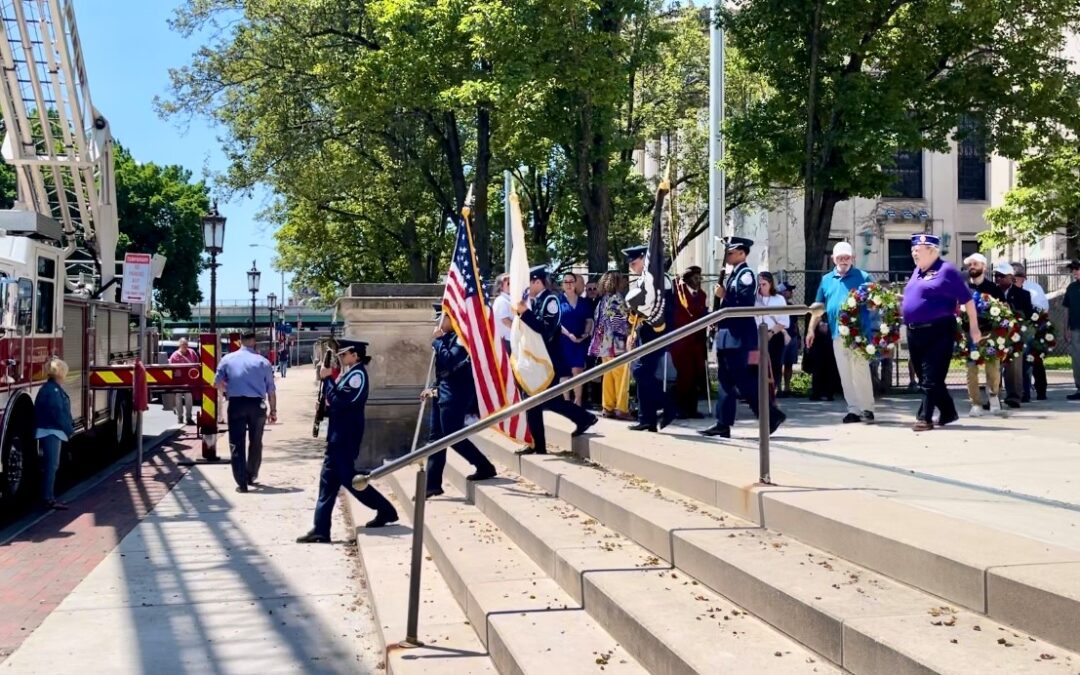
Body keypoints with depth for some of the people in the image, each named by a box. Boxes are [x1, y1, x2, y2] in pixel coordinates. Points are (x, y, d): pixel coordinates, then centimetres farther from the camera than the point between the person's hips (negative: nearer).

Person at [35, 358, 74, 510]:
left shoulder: (55, 388, 15)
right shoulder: (52, 389, -17)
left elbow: (63, 411, 17)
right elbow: (58, 413, -20)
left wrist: (69, 428, 11)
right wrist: (69, 430, -13)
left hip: (53, 431, 11)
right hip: (51, 431, -11)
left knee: (52, 464, 13)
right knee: (52, 465, -8)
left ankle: (49, 496, 18)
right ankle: (48, 498, -6)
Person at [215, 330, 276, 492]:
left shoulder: (228, 359, 5)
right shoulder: (263, 361, 3)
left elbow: (218, 383, 2)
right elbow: (271, 390, 3)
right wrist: (273, 410, 10)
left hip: (236, 404, 0)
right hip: (257, 404, 1)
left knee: (237, 443, 2)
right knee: (255, 442, 17)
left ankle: (242, 482, -4)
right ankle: (252, 476, 29)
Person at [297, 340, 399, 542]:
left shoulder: (358, 374, -14)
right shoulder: (350, 374, 16)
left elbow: (339, 401, -22)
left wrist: (328, 378, -15)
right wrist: (325, 409, 5)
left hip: (346, 436, -10)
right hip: (339, 436, 10)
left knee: (348, 478, -4)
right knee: (328, 480, 7)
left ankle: (386, 510, 10)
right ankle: (320, 530, 9)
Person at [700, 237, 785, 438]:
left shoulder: (746, 274, -11)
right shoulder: (733, 275, 17)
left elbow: (745, 304, -21)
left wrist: (724, 295, -15)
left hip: (738, 337, -10)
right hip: (727, 335, 10)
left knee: (743, 380, -8)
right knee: (725, 380, 8)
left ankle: (772, 415, 2)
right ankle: (723, 424, 10)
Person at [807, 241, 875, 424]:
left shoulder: (863, 277, 2)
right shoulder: (826, 279, 14)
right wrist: (811, 330, 10)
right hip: (837, 334, 5)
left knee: (861, 371, -8)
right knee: (845, 375, 7)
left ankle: (867, 409, -1)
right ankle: (853, 409, 13)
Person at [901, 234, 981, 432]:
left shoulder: (946, 270, -7)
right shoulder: (917, 271, 16)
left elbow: (967, 299, -7)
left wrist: (974, 327, -8)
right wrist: (897, 305, 14)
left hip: (938, 332, -8)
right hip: (915, 333, 8)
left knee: (931, 378, -7)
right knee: (924, 378, 12)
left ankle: (925, 418, -6)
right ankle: (948, 413, 24)